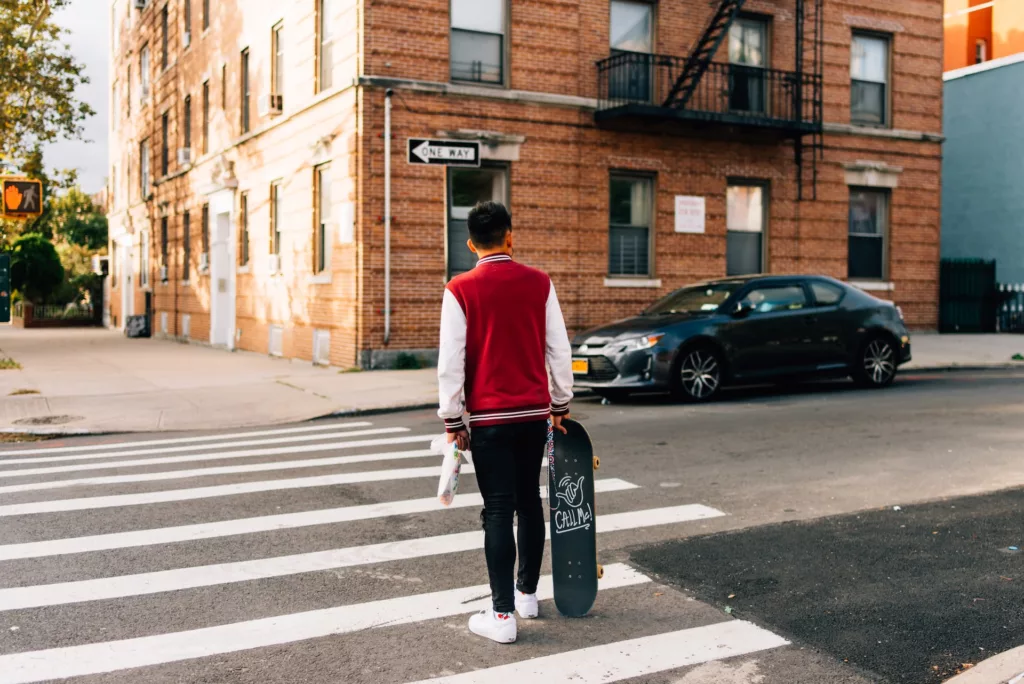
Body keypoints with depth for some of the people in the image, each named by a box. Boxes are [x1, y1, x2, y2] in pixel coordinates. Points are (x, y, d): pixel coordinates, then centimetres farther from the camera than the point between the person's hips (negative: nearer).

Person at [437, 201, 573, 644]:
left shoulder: (460, 290, -8)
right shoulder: (539, 283, 0)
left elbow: (451, 361, -9)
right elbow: (559, 349, 3)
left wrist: (452, 419, -1)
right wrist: (560, 404, 14)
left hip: (489, 416, -3)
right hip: (535, 411, 3)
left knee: (498, 510, 0)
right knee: (529, 501, 17)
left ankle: (502, 615, 1)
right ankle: (527, 592, 30)